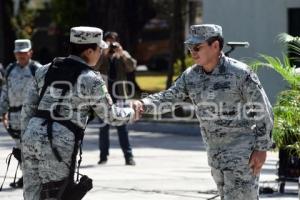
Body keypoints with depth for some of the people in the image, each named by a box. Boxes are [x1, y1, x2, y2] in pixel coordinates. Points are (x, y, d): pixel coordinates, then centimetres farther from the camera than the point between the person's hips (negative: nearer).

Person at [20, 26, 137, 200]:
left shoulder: (45, 70, 13)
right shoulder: (91, 80, -4)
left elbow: (28, 109, 14)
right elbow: (111, 116, 4)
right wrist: (131, 113, 24)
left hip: (32, 136, 6)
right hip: (60, 145, -6)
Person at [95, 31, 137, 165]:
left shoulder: (122, 55, 8)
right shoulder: (101, 56, 5)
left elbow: (132, 67, -8)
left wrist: (121, 53, -18)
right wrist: (104, 53, -21)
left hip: (119, 95, 0)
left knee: (122, 126, -3)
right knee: (103, 127, 5)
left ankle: (128, 156, -3)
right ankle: (103, 155, 13)